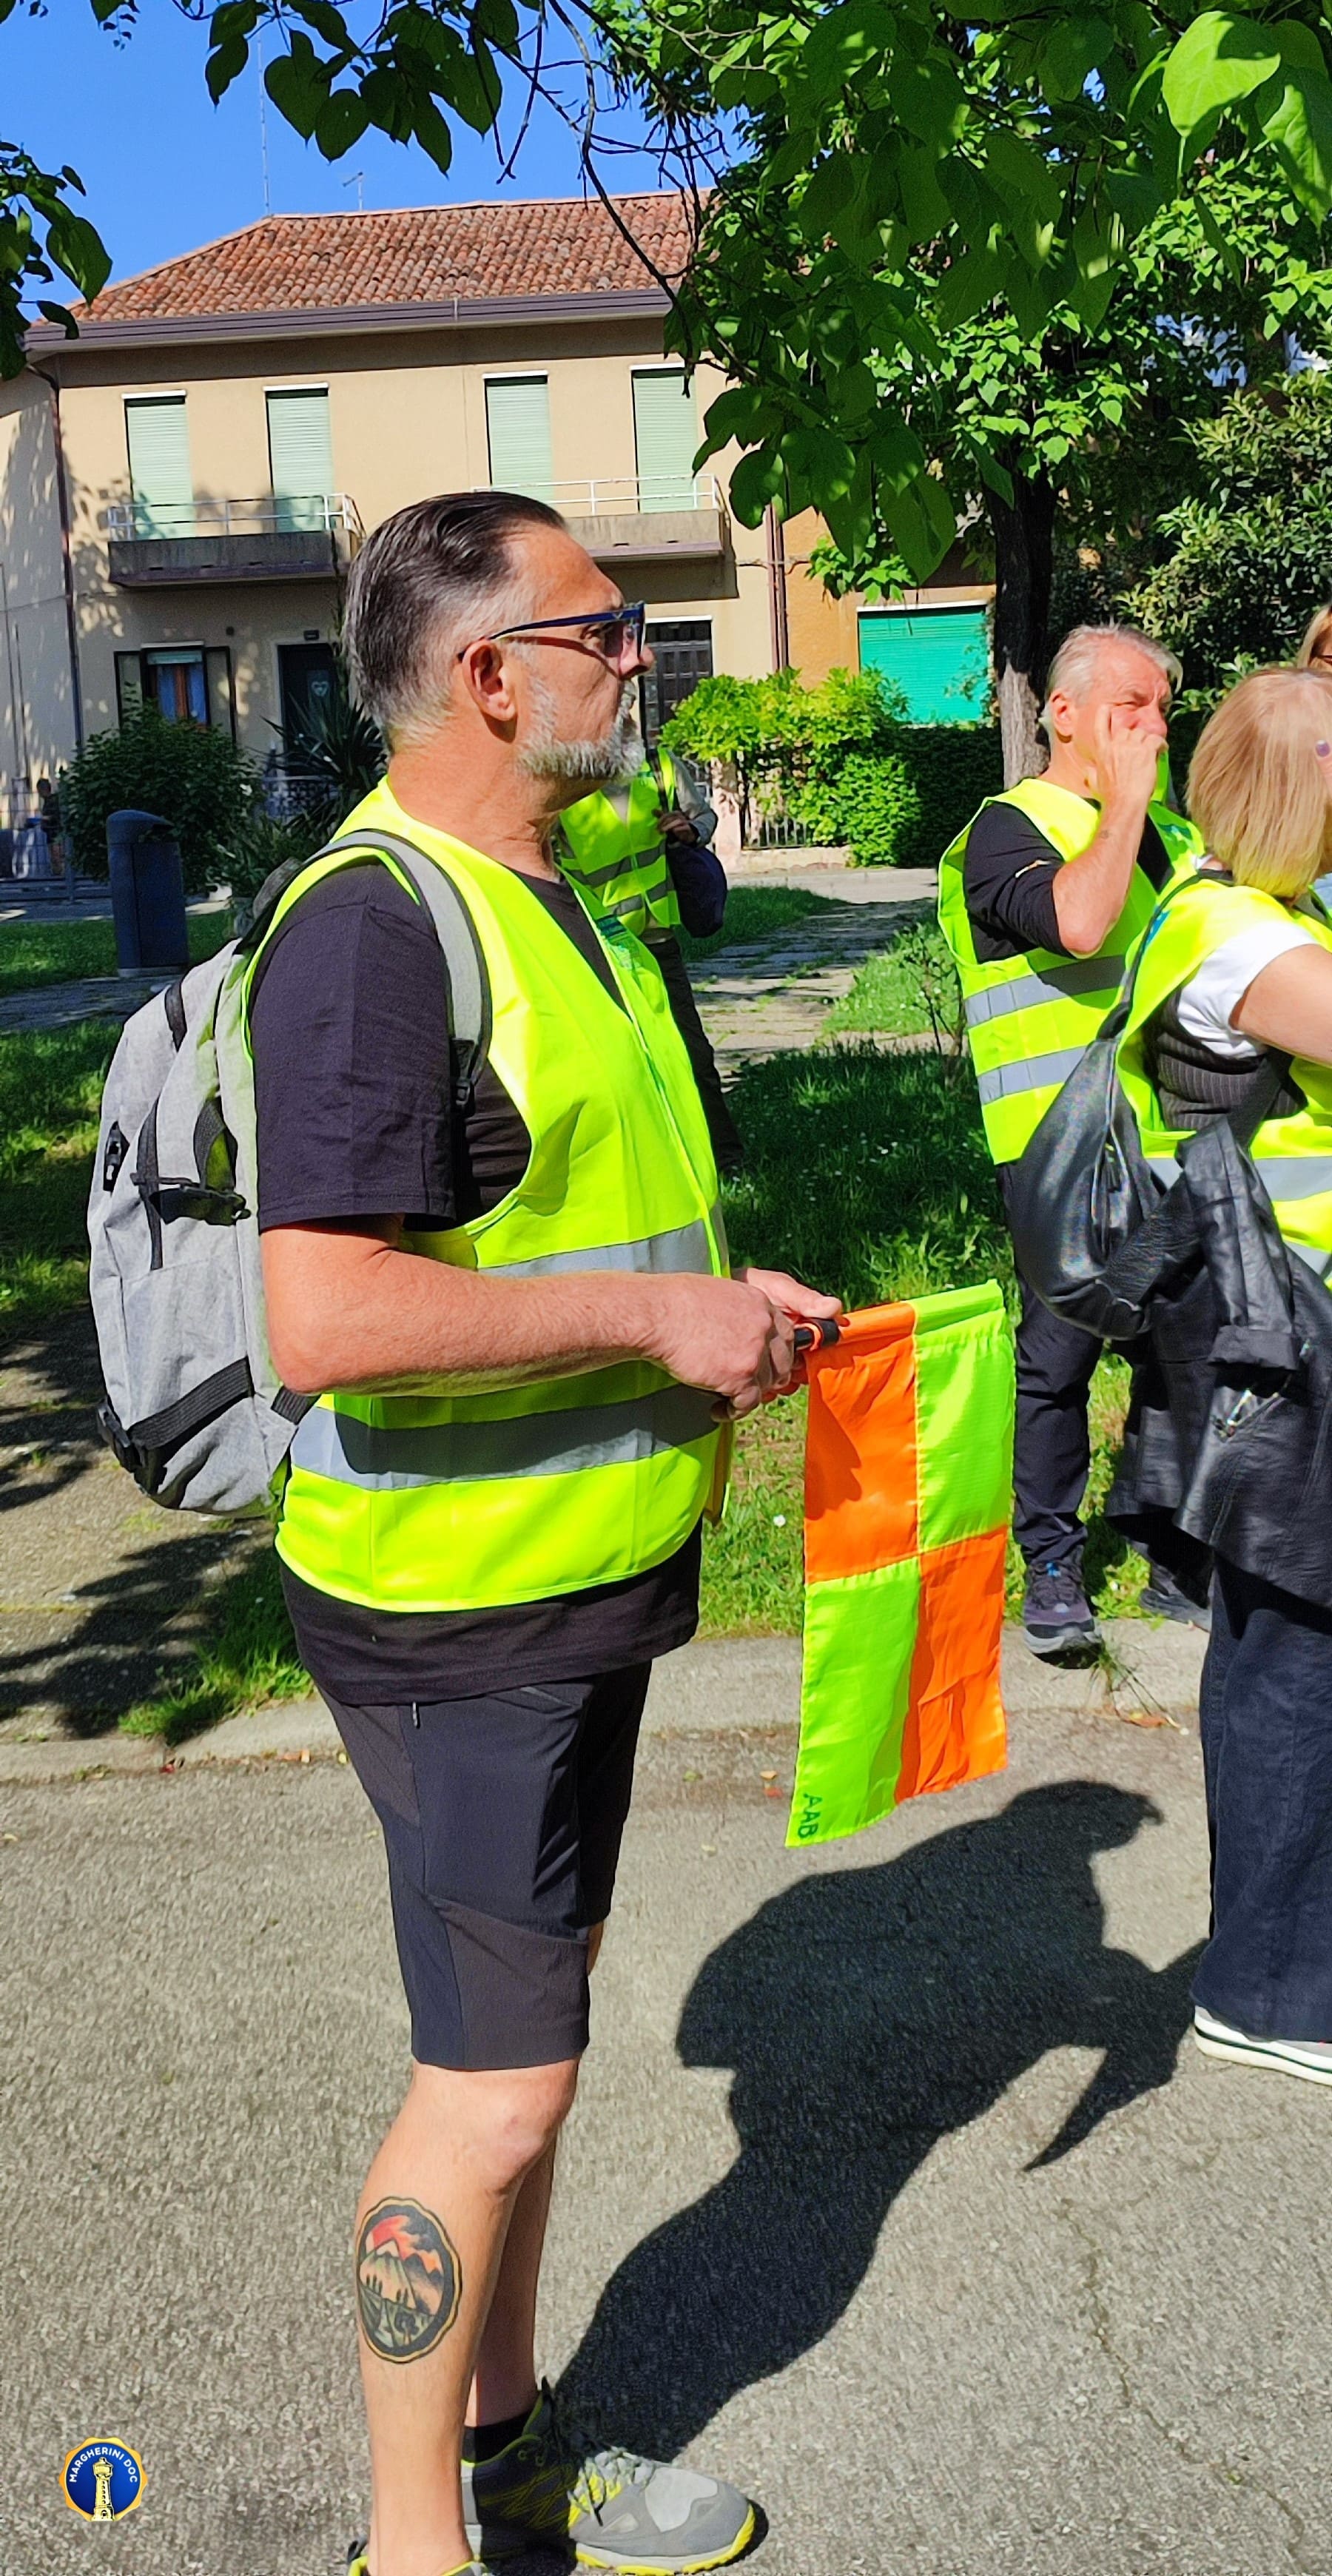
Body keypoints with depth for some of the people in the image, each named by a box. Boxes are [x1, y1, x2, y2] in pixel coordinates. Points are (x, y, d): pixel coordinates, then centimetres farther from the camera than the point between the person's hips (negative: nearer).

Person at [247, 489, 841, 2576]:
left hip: (578, 1574, 10)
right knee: (495, 2085, 1)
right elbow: (327, 1317, -30)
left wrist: (717, 1308, 9)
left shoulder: (547, 892, 13)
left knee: (528, 2029, 20)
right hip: (457, 1609, -10)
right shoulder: (376, 921, -21)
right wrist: (656, 1317, -23)